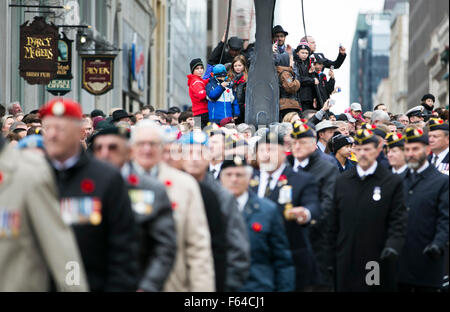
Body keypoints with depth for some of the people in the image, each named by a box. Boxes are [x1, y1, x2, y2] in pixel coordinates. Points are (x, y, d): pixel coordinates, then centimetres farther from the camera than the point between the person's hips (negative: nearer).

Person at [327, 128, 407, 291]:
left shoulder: (393, 182, 1)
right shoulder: (342, 181, 10)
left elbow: (398, 221, -3)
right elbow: (334, 224, 12)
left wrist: (393, 245, -22)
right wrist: (332, 260, 10)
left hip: (378, 263, -2)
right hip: (346, 264, 2)